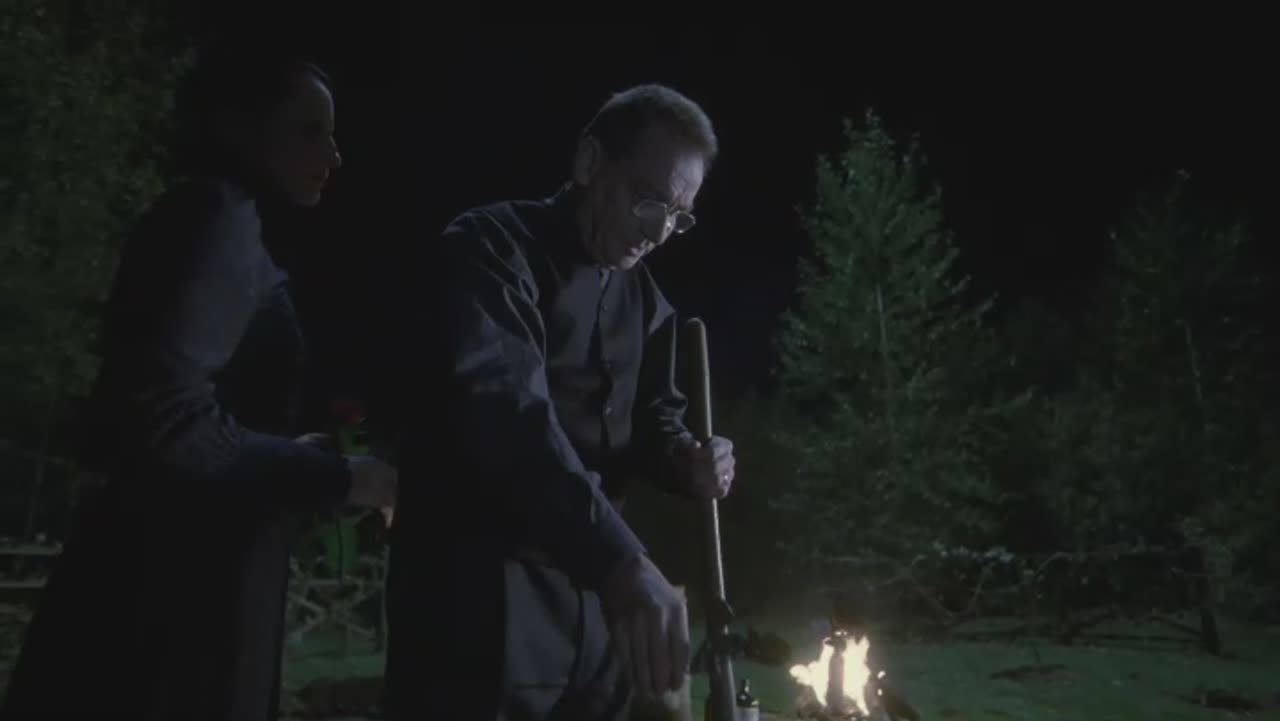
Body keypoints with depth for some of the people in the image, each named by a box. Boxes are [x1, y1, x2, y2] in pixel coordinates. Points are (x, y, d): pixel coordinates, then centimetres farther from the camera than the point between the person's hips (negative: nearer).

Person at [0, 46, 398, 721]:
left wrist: (287, 454, 17)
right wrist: (340, 477, -16)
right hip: (174, 601, -9)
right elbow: (165, 415, -26)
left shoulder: (219, 222, 17)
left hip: (183, 586, 9)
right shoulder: (219, 218, -12)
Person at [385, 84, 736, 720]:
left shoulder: (643, 298, 10)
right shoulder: (491, 247, -13)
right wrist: (619, 559, -40)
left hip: (595, 592, 7)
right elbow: (503, 407, -29)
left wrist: (684, 459, -6)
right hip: (480, 593, -7)